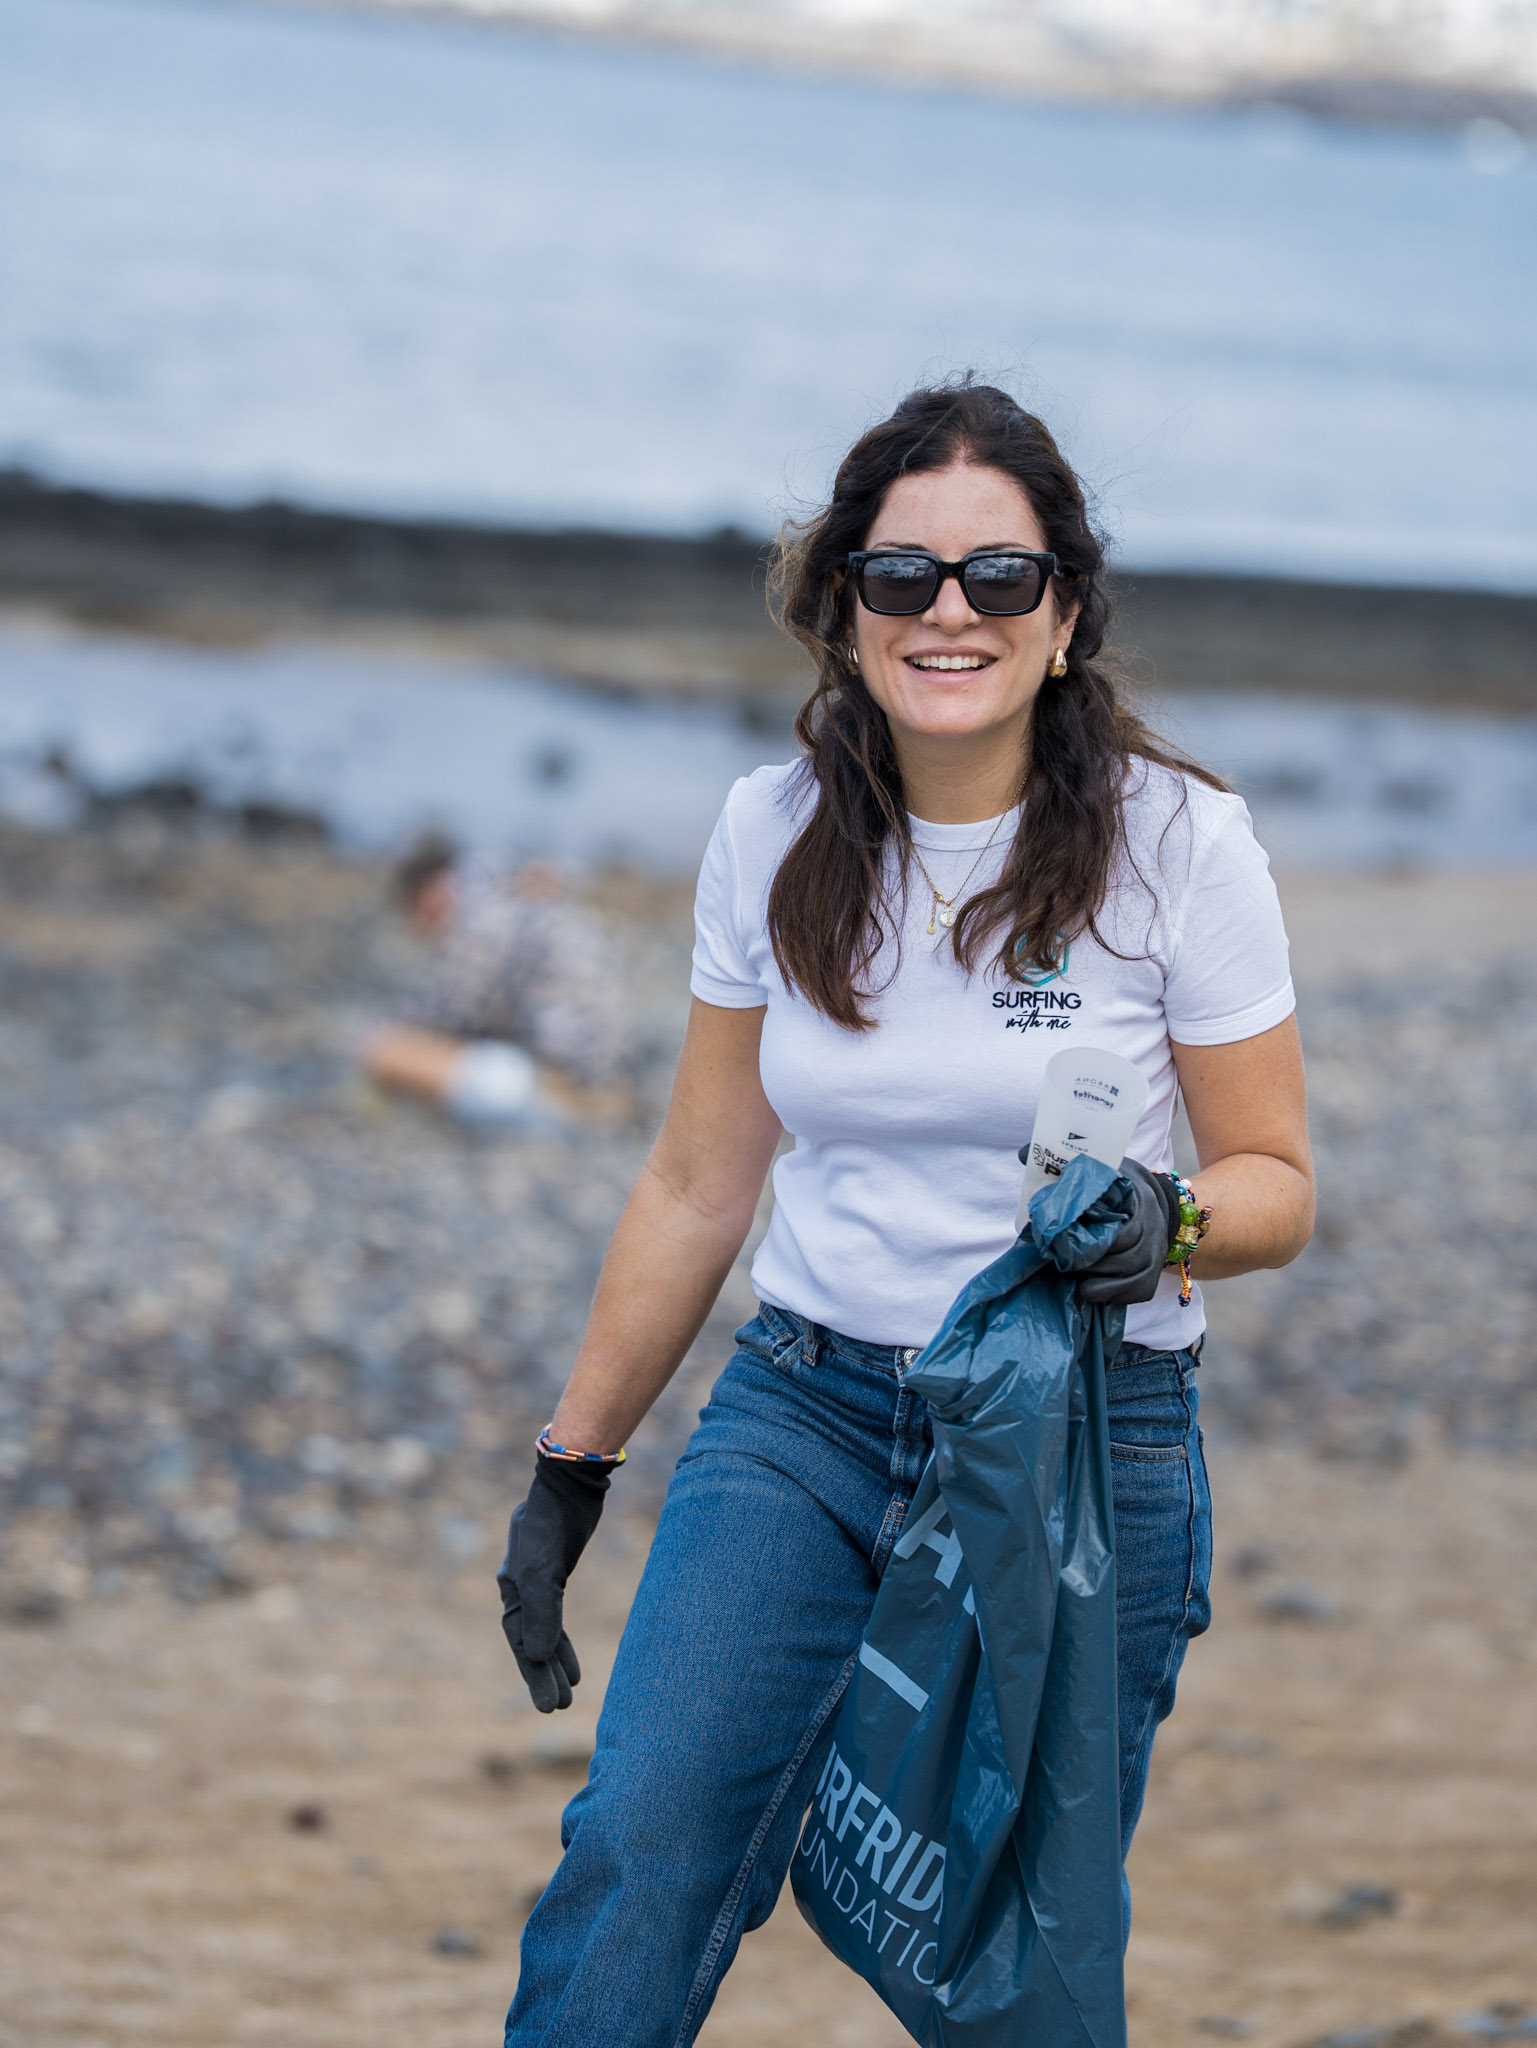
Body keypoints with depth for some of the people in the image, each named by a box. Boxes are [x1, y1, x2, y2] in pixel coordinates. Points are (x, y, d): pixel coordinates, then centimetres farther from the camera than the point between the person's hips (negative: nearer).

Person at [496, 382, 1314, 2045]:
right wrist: (573, 1467, 13)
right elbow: (696, 1182, 11)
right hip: (804, 1413, 2)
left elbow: (1275, 1180, -1)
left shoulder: (1176, 843, -7)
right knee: (636, 1860, -17)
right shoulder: (773, 836, 2)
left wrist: (1166, 1218, -24)